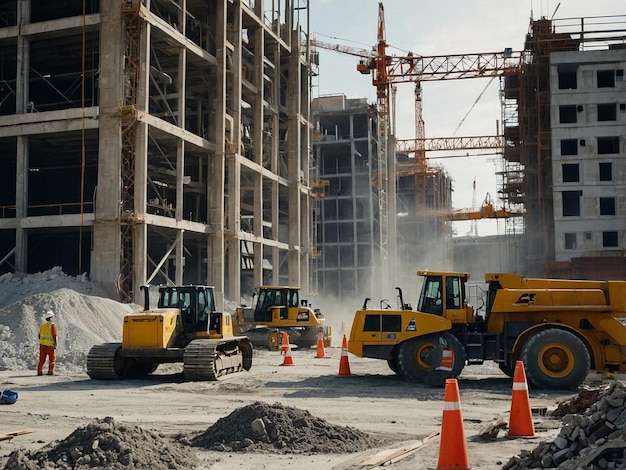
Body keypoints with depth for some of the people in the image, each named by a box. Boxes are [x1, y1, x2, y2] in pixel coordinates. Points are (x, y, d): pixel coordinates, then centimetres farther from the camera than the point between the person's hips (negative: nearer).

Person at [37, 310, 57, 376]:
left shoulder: (42, 325, 9)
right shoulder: (52, 325, -9)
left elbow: (39, 335, 11)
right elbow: (54, 335, -13)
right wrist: (55, 344, -9)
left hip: (42, 344, 5)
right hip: (50, 345, -5)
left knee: (42, 359, 9)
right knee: (52, 359, 4)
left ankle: (39, 371, 7)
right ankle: (50, 371, -2)